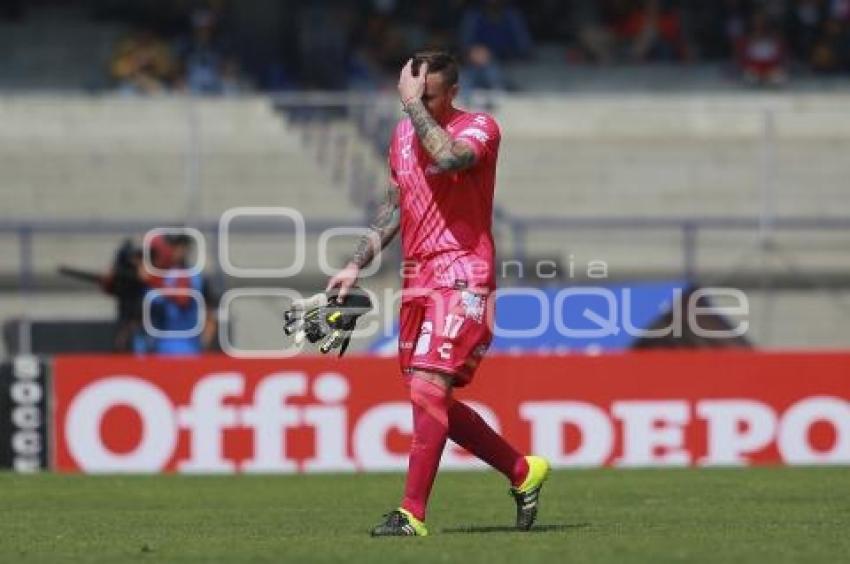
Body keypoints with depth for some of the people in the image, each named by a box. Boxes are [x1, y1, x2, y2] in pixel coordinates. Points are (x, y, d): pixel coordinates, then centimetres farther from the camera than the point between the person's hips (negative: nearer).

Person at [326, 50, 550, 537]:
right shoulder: (403, 134, 14)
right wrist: (357, 265, 19)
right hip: (417, 280, 8)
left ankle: (413, 514, -18)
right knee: (435, 403, 8)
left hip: (461, 278, -8)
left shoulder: (479, 128, -8)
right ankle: (523, 471, 25)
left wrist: (414, 104, -22)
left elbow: (449, 157, -31)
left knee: (428, 387, -18)